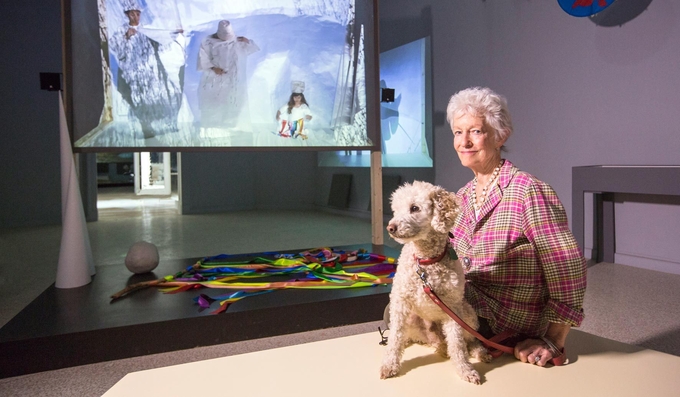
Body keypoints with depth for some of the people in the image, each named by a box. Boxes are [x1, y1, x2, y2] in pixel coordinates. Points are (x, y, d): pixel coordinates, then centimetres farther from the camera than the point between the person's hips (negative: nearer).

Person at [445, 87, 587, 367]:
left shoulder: (528, 191, -19)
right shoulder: (462, 197, 7)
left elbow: (568, 269, -18)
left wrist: (552, 342, -16)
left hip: (508, 333, -7)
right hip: (464, 311, 7)